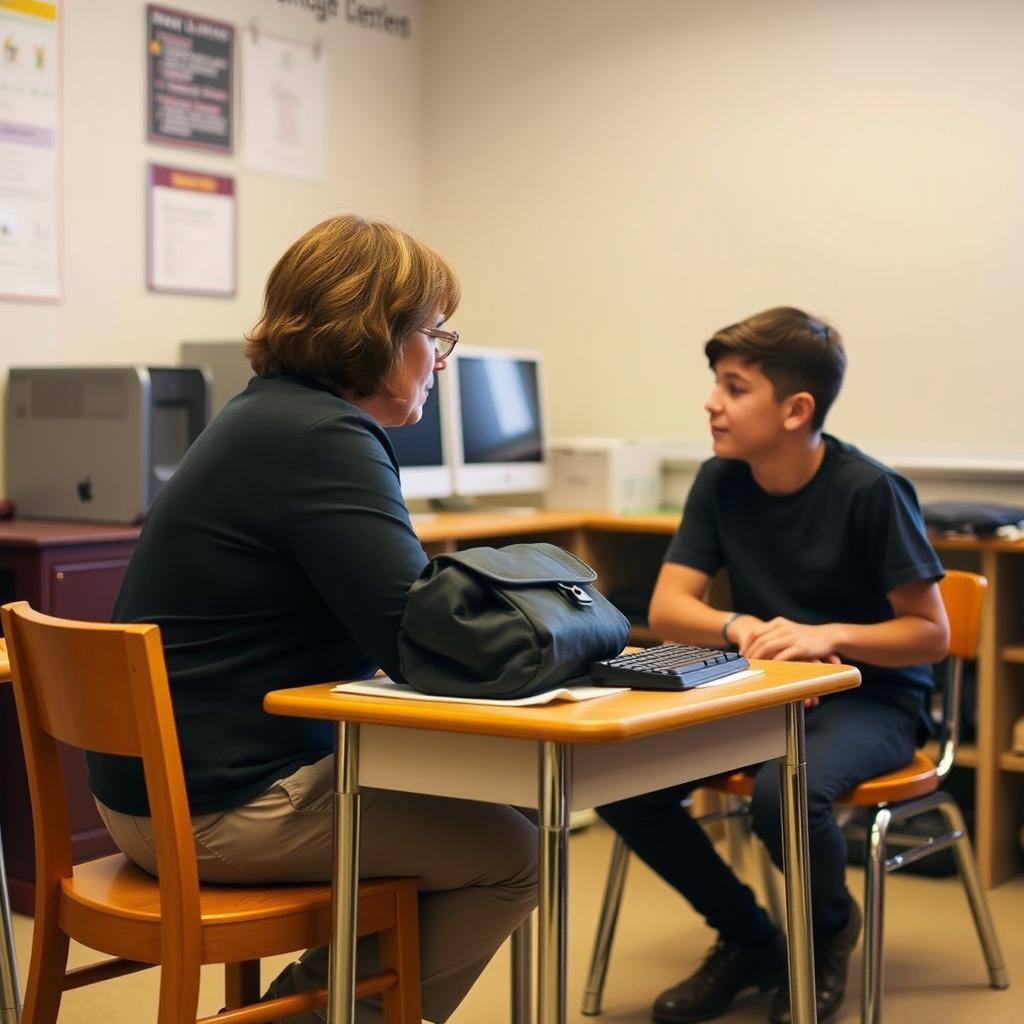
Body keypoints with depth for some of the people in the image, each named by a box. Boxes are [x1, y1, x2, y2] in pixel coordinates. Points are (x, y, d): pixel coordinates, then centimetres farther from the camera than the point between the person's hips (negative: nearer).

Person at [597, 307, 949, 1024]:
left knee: (784, 792, -37)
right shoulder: (721, 482, -3)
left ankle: (830, 934, 1)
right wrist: (739, 627, -27)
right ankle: (749, 942, 7)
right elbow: (667, 609, -5)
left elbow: (931, 632, -13)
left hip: (871, 696, -5)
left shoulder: (869, 490, -17)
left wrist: (829, 635, -31)